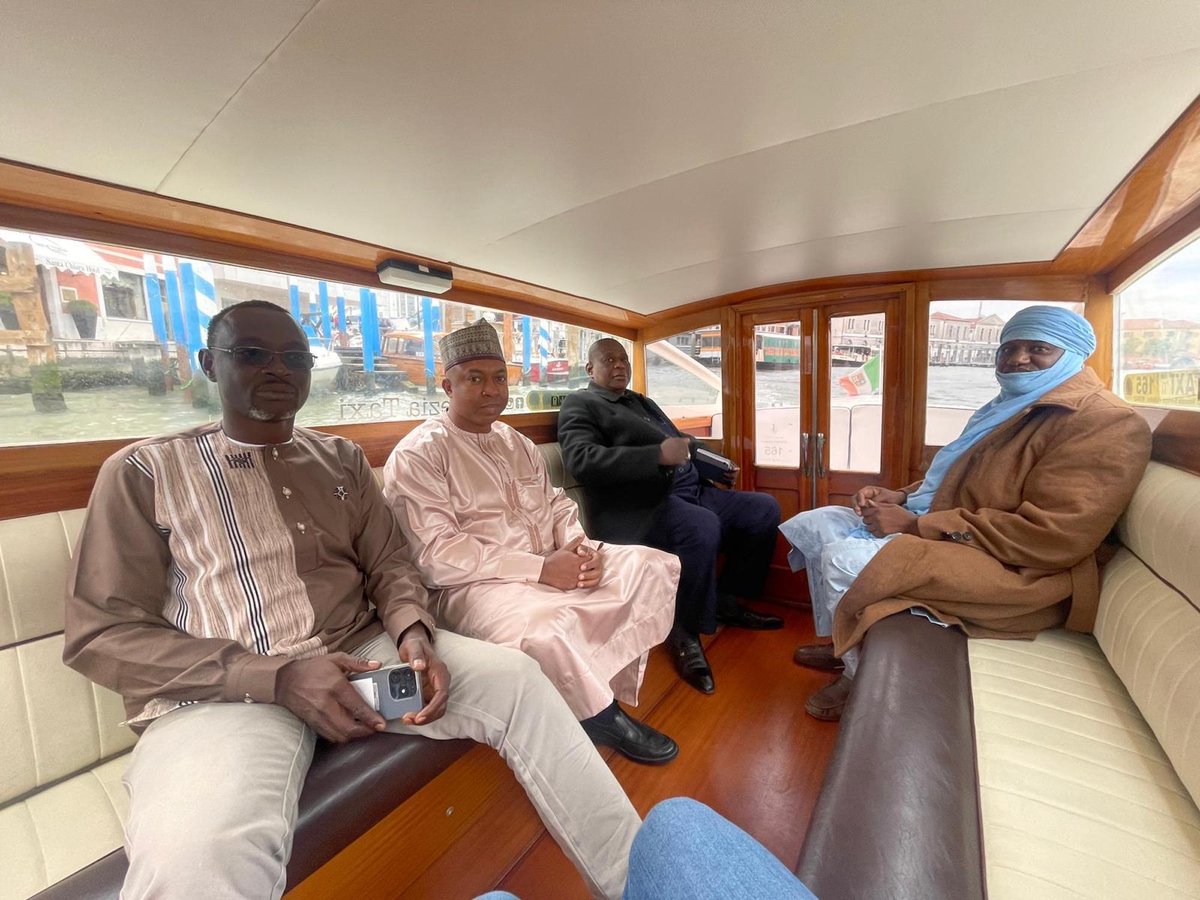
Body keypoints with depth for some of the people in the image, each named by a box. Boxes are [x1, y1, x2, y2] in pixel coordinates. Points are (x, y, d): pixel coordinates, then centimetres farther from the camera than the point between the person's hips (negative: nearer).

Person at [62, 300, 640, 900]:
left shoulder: (341, 458, 14)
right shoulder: (143, 471, 3)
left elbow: (388, 564, 11)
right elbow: (101, 635, -4)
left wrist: (413, 633, -12)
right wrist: (278, 676, -18)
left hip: (362, 649, 3)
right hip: (224, 690, -2)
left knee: (516, 679, -15)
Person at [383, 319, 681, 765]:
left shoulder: (517, 443, 17)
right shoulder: (417, 455, -7)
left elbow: (557, 505, 16)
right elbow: (436, 554, -18)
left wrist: (580, 545, -8)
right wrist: (541, 569, -21)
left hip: (554, 566, 7)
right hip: (474, 586, -7)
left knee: (654, 565, -4)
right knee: (546, 627, -38)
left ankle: (606, 689, -7)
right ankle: (606, 720, -6)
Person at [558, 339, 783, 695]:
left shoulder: (643, 402, 28)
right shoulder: (580, 404, 1)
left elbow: (681, 442, 30)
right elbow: (582, 460, -17)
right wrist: (658, 455, -24)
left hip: (691, 490, 9)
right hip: (639, 505, -9)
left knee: (765, 508, 6)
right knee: (703, 527, -34)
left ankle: (727, 601, 18)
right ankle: (685, 631, -11)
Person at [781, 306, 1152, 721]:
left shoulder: (1107, 423, -14)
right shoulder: (1012, 408, 16)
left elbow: (1051, 536, -25)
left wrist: (917, 525, -24)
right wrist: (901, 497, 3)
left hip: (1019, 574, -10)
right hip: (944, 535, 10)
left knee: (846, 559, -27)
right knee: (816, 526, 4)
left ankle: (860, 676, -1)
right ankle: (842, 642, 17)